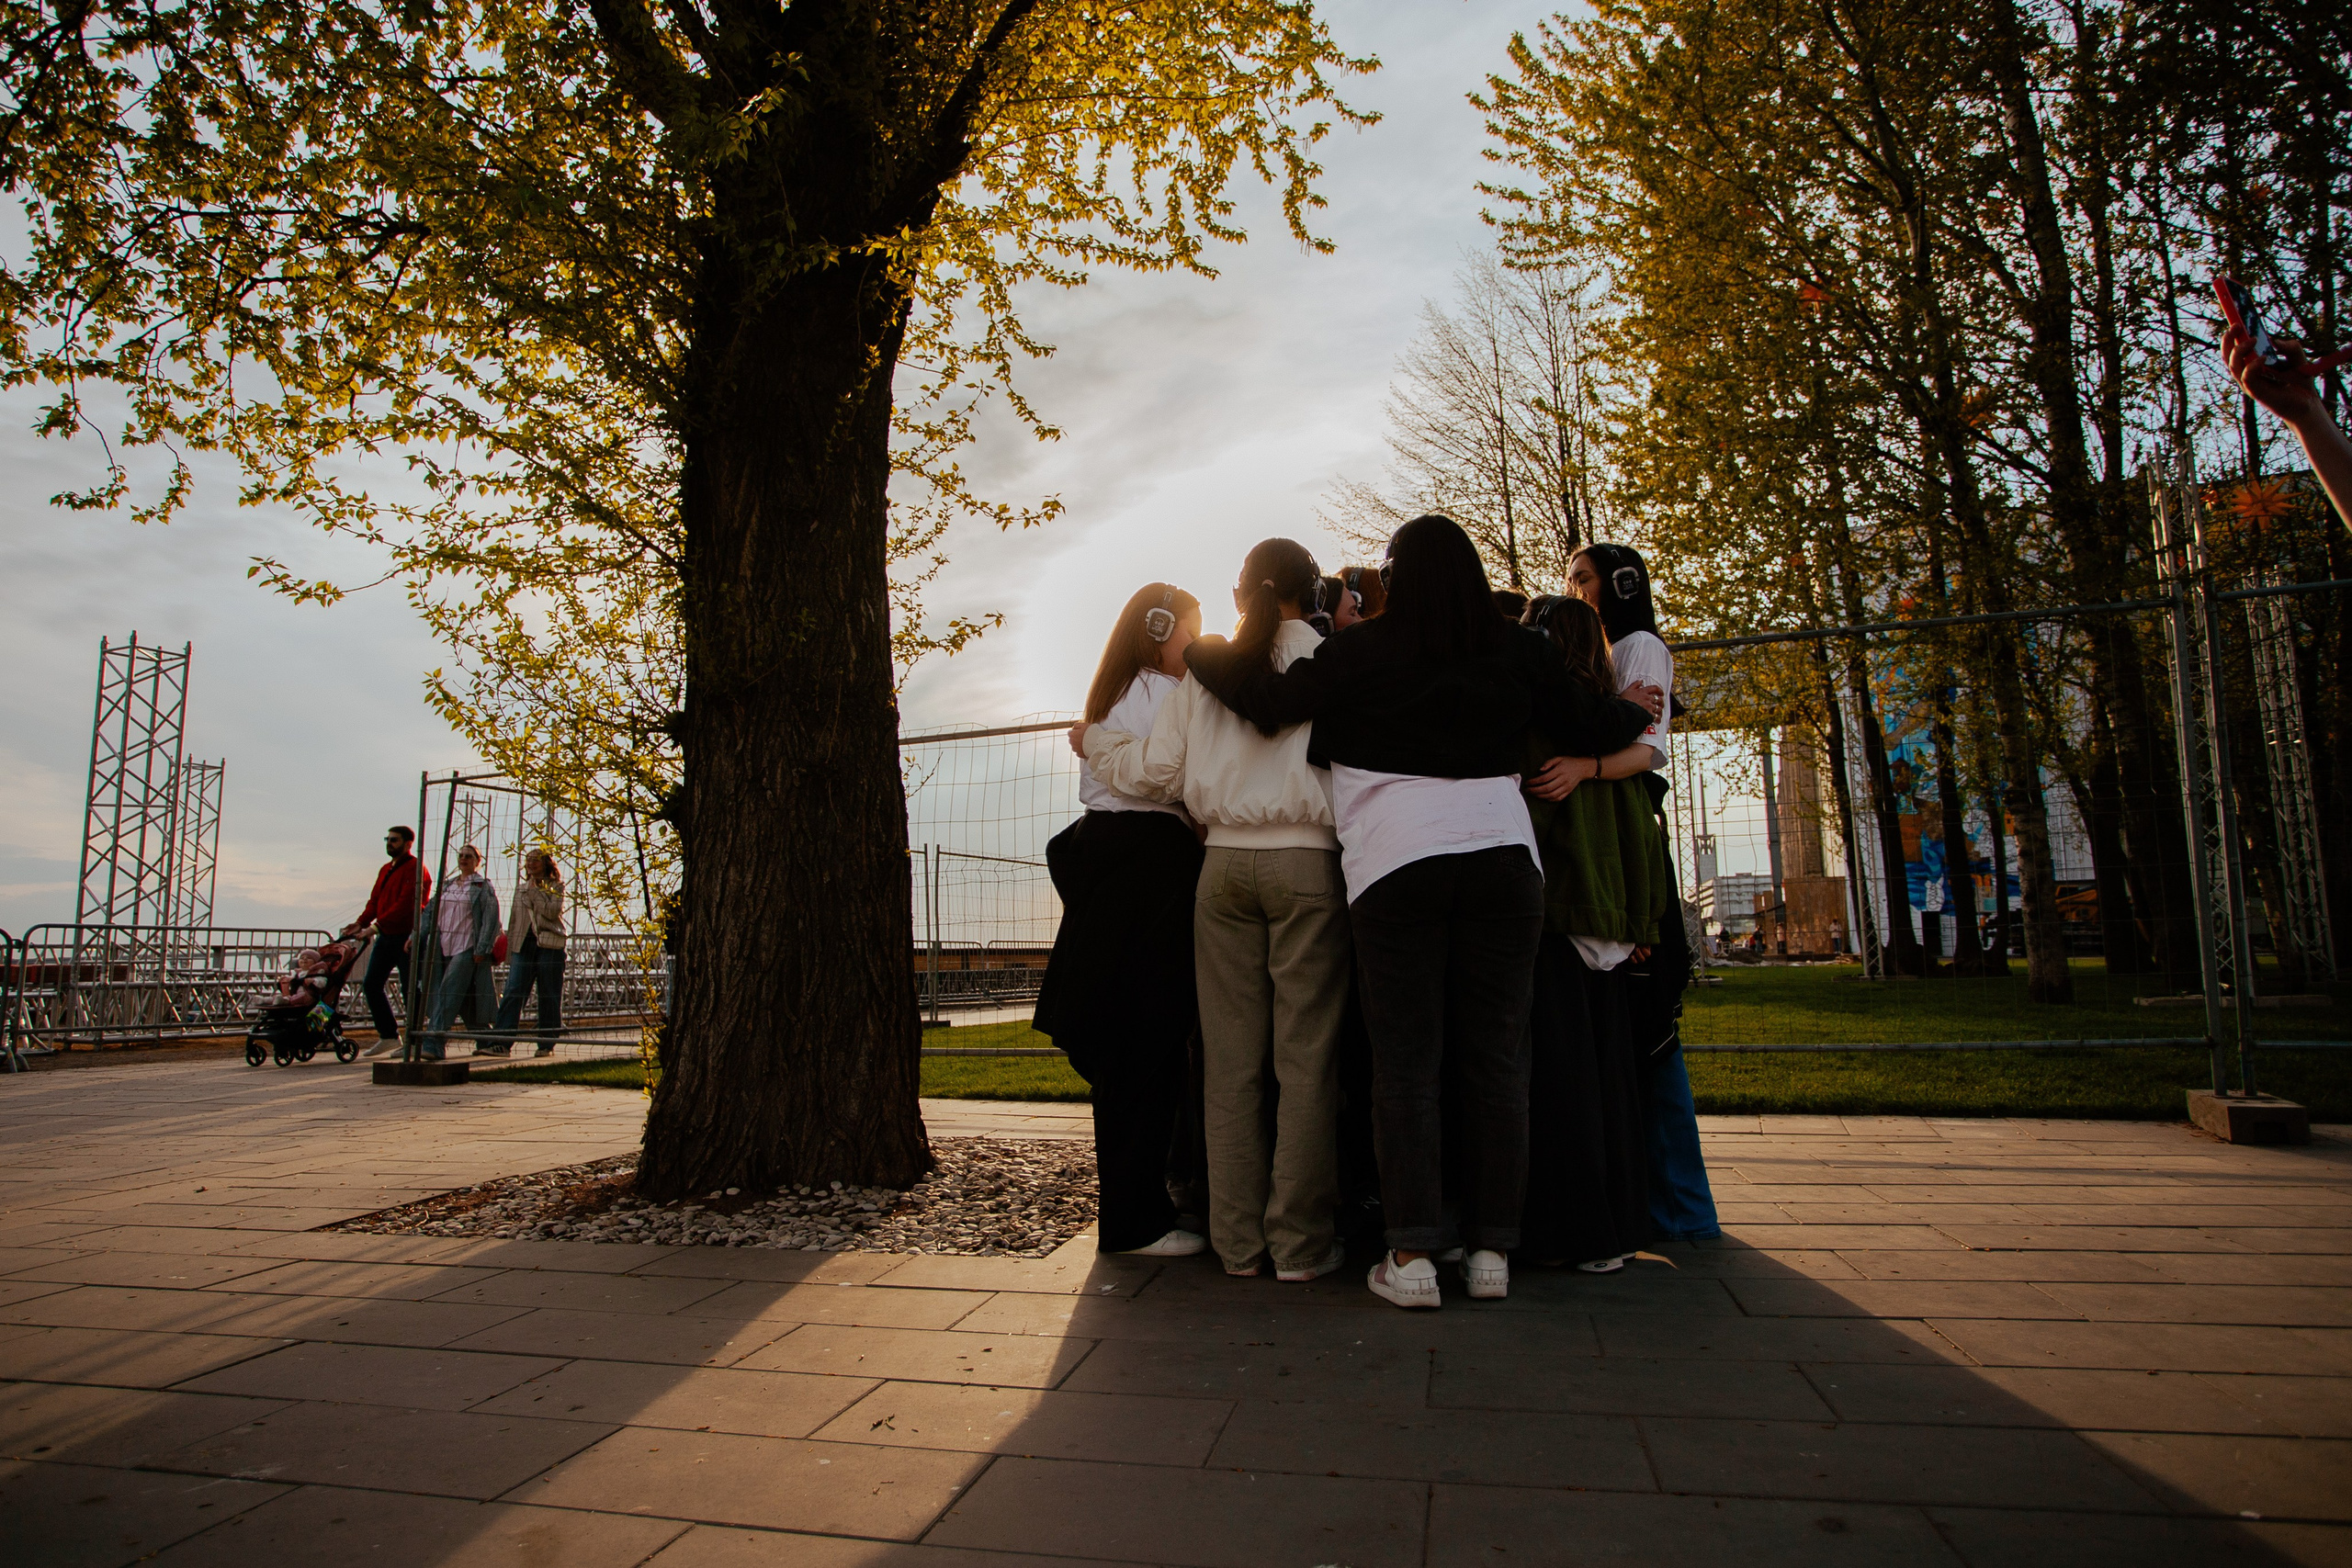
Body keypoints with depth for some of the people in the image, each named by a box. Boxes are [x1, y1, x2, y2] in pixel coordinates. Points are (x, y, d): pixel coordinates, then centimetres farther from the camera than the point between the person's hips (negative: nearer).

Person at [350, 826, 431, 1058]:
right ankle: (389, 1035, 15)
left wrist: (376, 925, -23)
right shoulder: (385, 869, 17)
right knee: (370, 985, 7)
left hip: (406, 937, -9)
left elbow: (405, 904, -20)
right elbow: (375, 900, 15)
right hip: (386, 937, 9)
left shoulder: (415, 868, -11)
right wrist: (361, 922, -1)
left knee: (409, 990, -2)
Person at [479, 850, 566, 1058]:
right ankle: (501, 1042, -11)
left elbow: (553, 911, -12)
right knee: (512, 993, -7)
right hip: (523, 945, 4)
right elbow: (513, 922, 19)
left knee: (549, 997, 0)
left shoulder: (556, 886, 6)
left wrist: (535, 891, -6)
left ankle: (547, 1044, 7)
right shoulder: (521, 889, 19)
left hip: (548, 945, -4)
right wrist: (509, 952, 14)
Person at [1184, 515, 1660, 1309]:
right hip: (1501, 860, 2)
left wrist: (1203, 650, 17)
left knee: (1405, 1063, 3)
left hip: (1393, 866, -2)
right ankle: (1491, 1249, 12)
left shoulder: (1360, 653, 1)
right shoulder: (1516, 650, 9)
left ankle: (1411, 1254, 1)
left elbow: (1270, 700, 0)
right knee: (1495, 1058, 8)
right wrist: (1636, 713, 39)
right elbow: (1583, 723, 17)